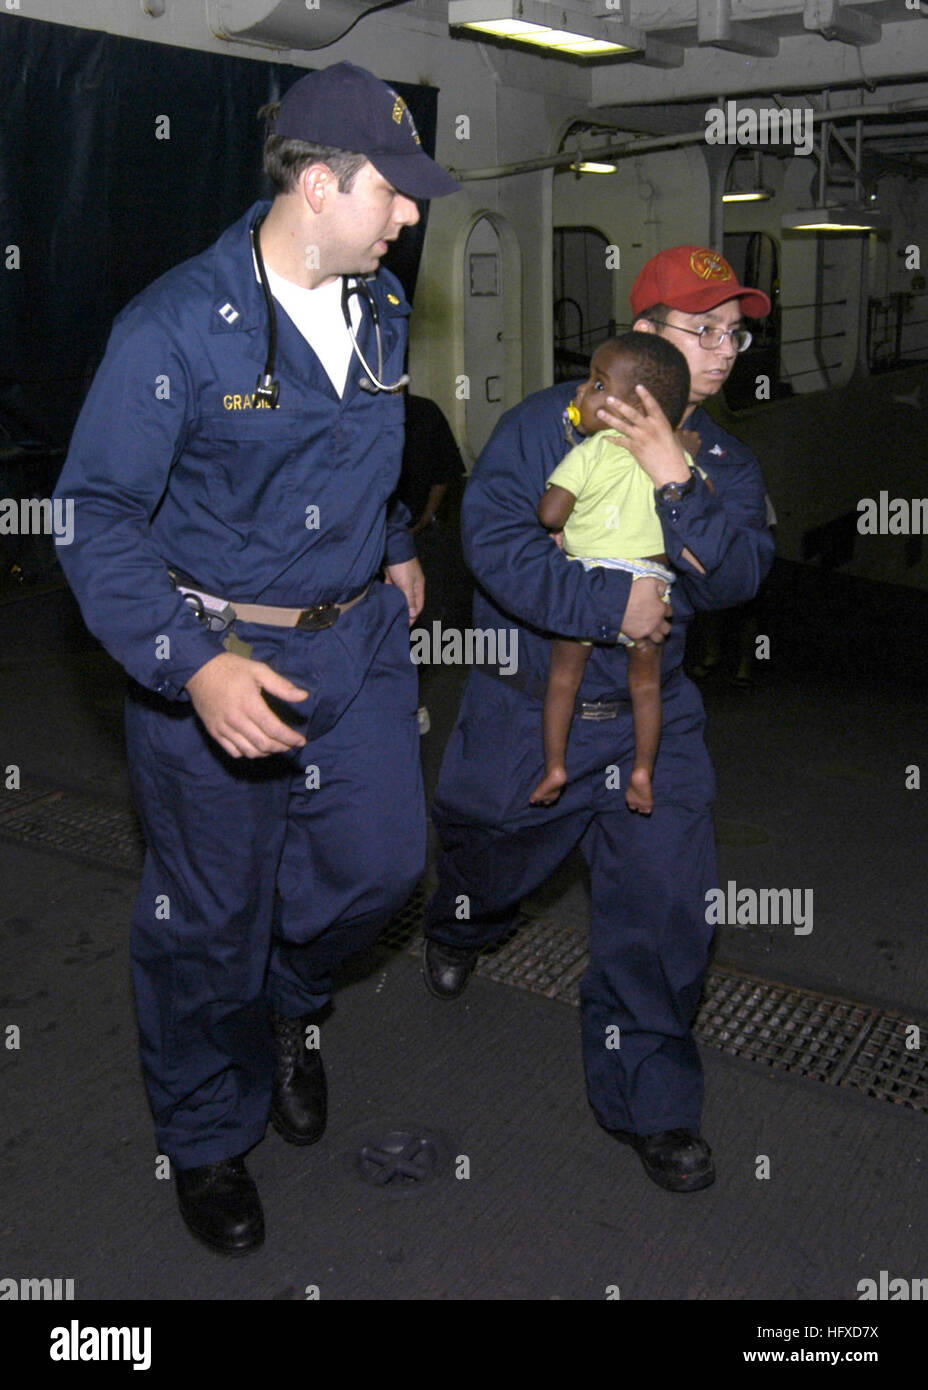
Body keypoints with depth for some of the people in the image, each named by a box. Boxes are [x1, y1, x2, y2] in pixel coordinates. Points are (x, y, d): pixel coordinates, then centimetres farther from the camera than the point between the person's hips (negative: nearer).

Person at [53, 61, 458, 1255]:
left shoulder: (383, 310, 4)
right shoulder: (174, 328, -18)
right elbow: (97, 519, -18)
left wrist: (399, 550, 17)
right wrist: (196, 664, -30)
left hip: (359, 638, 6)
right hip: (215, 655, -5)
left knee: (380, 862, 11)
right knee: (211, 919, 9)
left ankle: (287, 998, 47)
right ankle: (206, 1140, 35)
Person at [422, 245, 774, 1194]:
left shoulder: (725, 463, 4)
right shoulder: (543, 425, -8)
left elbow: (733, 577, -11)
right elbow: (494, 538, -21)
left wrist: (673, 480, -23)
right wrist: (614, 604, -22)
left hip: (652, 722, 3)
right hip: (526, 713, -2)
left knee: (667, 897, -4)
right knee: (487, 857, 19)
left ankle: (649, 1098, 16)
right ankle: (457, 931, 59)